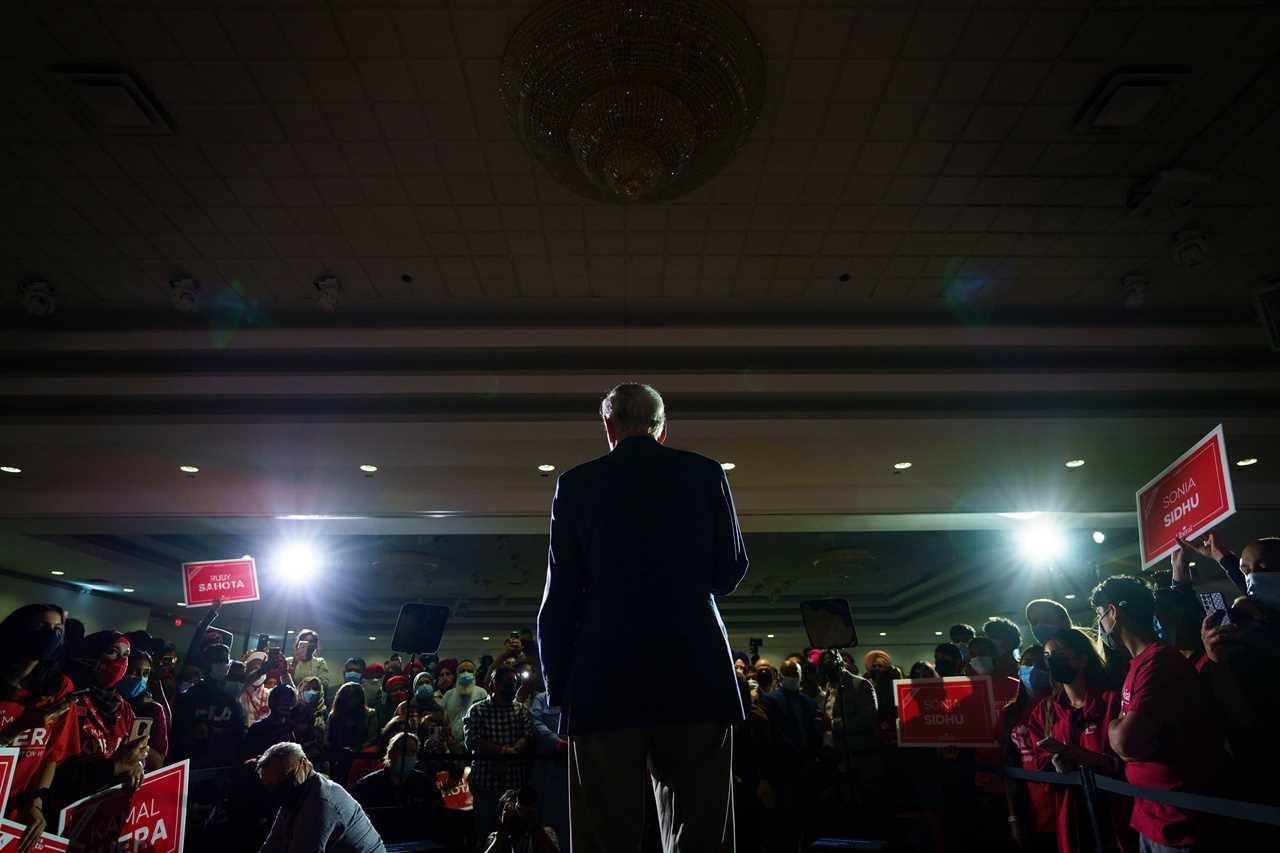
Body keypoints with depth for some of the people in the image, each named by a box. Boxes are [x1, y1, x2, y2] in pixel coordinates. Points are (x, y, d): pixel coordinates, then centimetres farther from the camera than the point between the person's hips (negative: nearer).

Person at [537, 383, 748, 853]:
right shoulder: (705, 474, 5)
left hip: (605, 681, 0)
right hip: (697, 675, 1)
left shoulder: (576, 484, 3)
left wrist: (558, 688, 7)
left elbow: (561, 594, 1)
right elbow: (731, 572, 10)